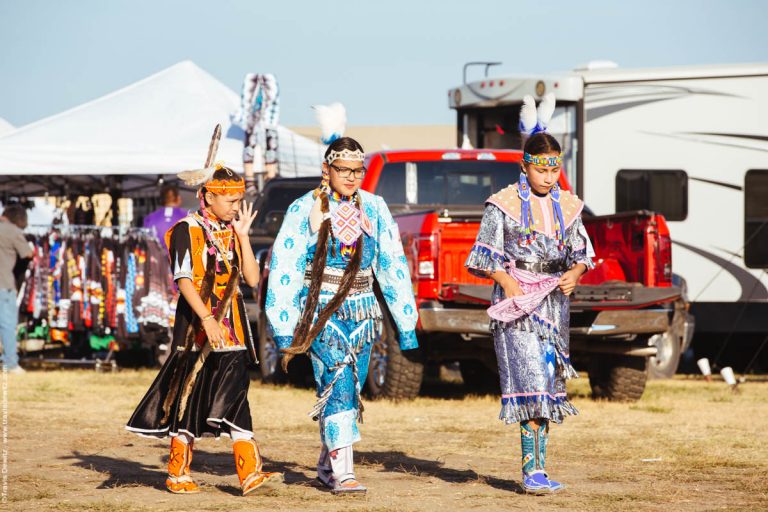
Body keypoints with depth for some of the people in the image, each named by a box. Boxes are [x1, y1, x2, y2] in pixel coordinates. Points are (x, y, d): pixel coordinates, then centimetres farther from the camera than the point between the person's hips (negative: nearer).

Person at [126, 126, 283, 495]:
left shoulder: (232, 233, 12)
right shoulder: (188, 230, -5)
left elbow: (252, 278, 4)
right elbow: (184, 280, -13)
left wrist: (242, 236, -1)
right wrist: (206, 318, -23)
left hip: (230, 328, 5)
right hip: (196, 325, -5)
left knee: (235, 398, -2)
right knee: (189, 395, 0)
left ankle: (250, 473, -9)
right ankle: (178, 474, 10)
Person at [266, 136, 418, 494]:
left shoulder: (374, 209, 6)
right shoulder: (305, 210, -4)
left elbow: (393, 265, 8)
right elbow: (283, 272, -3)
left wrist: (406, 323, 7)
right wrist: (284, 329, -6)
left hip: (360, 314, 4)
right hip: (321, 313, -4)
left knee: (348, 392, 8)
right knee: (339, 382, -19)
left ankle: (327, 465, 26)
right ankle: (343, 473, -21)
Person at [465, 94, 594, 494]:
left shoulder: (567, 206, 9)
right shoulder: (505, 204, -5)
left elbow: (582, 252, 15)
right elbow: (485, 256, -2)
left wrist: (575, 273, -6)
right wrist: (508, 283, -15)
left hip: (553, 301, 5)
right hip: (516, 300, -5)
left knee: (548, 383, 6)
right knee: (530, 381, -15)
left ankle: (537, 467, 10)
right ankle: (532, 470, -16)